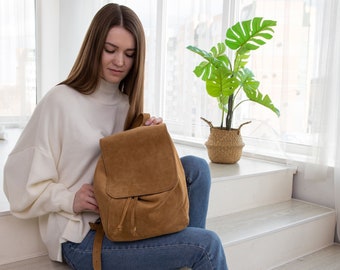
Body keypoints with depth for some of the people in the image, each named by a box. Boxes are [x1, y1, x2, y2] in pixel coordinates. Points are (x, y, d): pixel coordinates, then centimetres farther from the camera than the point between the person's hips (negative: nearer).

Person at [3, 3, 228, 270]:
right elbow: (20, 181, -10)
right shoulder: (61, 101, -13)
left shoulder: (126, 103, 6)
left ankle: (186, 245, -2)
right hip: (81, 236, -6)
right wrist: (70, 199, -22)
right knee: (206, 244, -19)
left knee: (195, 167, -13)